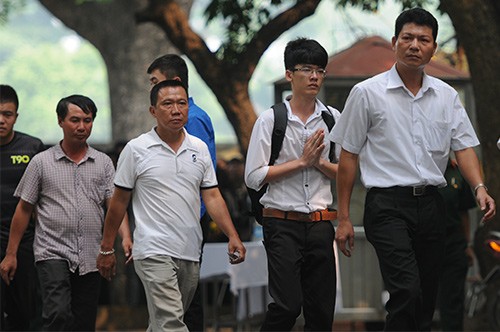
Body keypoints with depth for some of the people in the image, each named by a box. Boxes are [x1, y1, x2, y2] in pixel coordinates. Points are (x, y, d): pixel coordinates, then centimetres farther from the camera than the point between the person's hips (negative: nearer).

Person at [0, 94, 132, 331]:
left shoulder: (103, 163, 10)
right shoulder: (41, 162, 5)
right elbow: (24, 209, 8)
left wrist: (125, 237, -17)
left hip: (90, 259, 3)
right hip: (53, 253, -3)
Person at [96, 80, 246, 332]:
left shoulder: (200, 149, 10)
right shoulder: (136, 150, -2)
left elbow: (212, 197, 10)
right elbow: (119, 201, 3)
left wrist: (232, 236, -4)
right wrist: (106, 248, 4)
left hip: (190, 254, 5)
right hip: (154, 252, -5)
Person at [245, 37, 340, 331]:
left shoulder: (333, 119, 9)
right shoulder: (270, 119, -1)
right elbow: (254, 177, -6)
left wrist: (319, 162, -7)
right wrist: (301, 162, -9)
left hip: (320, 225, 4)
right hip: (283, 224, -4)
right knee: (287, 304, -14)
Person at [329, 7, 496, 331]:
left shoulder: (447, 96, 10)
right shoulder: (367, 93, -1)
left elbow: (464, 146, 6)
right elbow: (349, 156, 2)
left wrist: (480, 188, -14)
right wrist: (344, 217, -1)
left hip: (431, 204, 5)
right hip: (389, 204, -5)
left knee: (426, 302, 7)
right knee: (407, 292, -21)